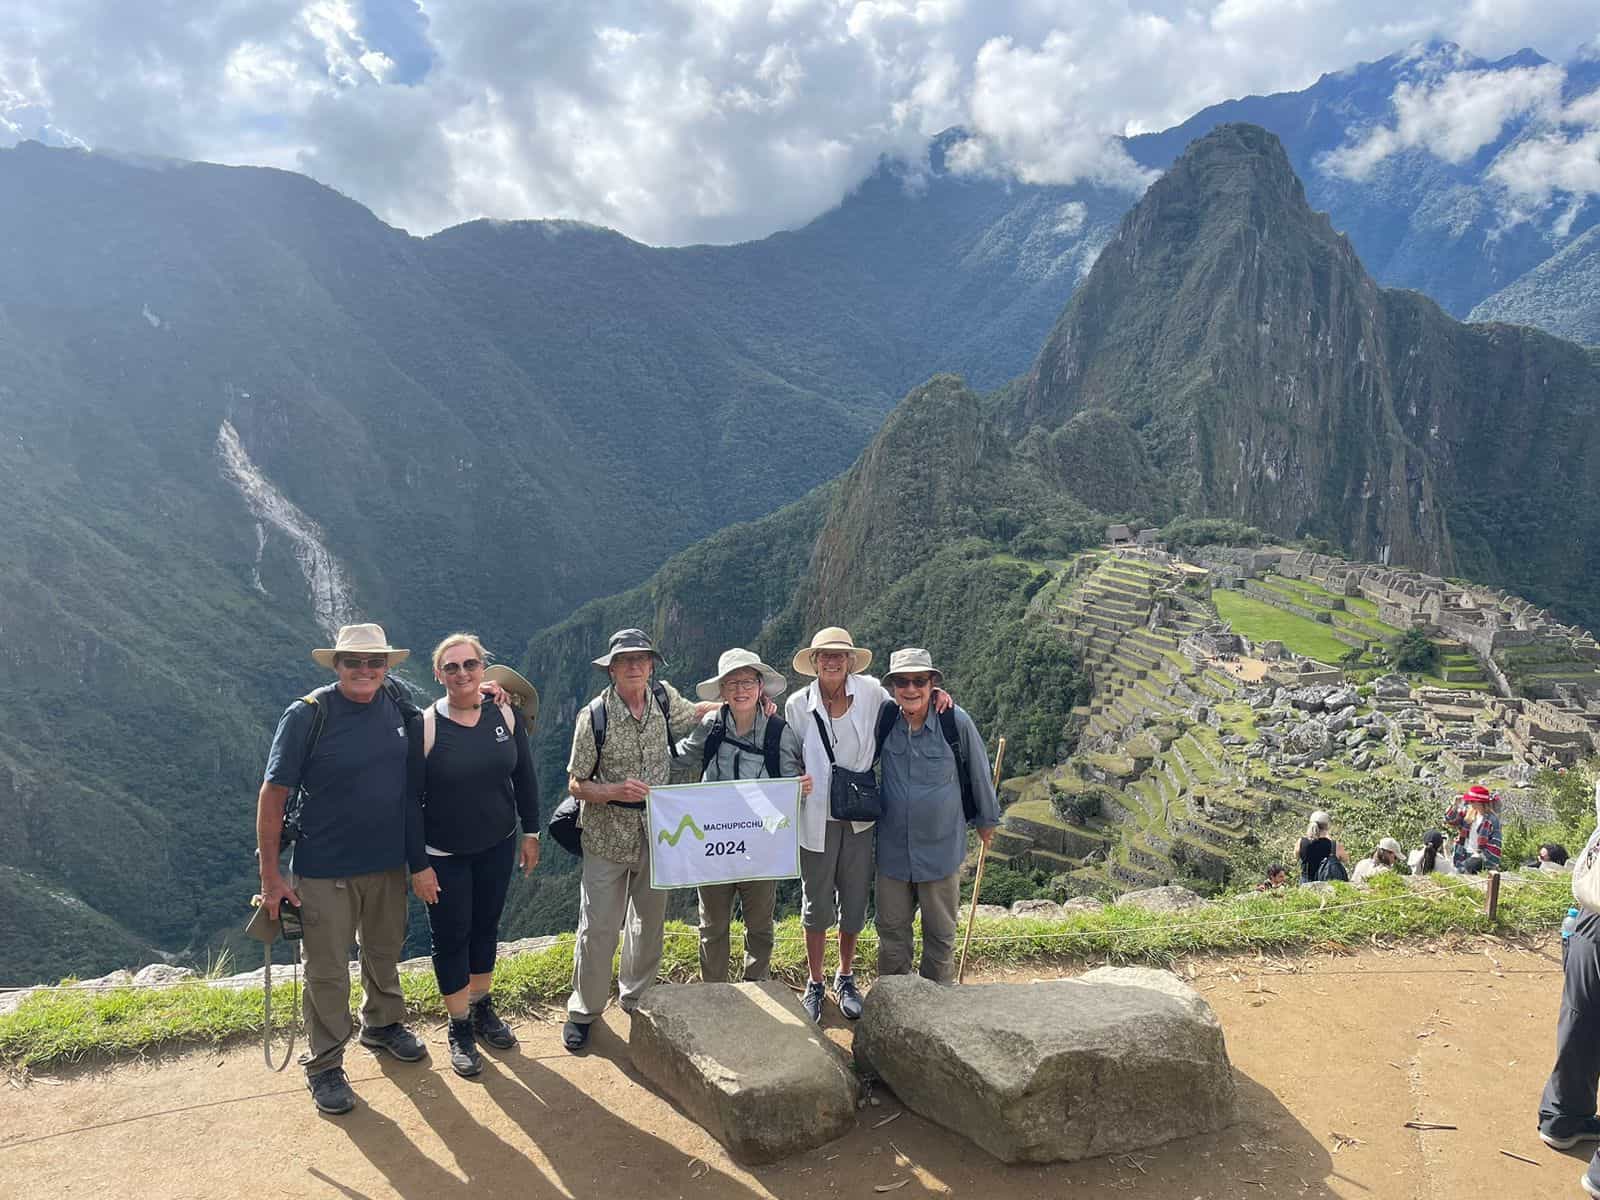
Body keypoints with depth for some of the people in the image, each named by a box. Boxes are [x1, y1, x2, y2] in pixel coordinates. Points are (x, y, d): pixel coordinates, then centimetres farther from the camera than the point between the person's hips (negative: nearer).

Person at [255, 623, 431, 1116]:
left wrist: (420, 861, 7)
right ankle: (324, 1065, 26)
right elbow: (273, 794, -13)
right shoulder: (308, 715, -16)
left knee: (385, 954, 22)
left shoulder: (400, 712, -3)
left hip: (389, 864, 5)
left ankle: (382, 1025, 46)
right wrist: (270, 875, -12)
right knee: (327, 971, 7)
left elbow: (414, 788, 9)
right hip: (324, 870, -4)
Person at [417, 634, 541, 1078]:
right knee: (451, 937, 6)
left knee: (486, 927, 17)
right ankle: (460, 1029, 23)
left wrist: (530, 832, 7)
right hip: (445, 854, -3)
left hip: (497, 847, 4)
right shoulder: (426, 725, -16)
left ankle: (482, 1008, 37)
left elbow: (524, 777, 5)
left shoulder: (505, 715, -5)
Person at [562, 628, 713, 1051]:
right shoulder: (594, 715, -15)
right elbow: (577, 785, -10)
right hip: (608, 838, -4)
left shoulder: (664, 698, -5)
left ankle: (636, 997, 38)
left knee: (650, 921, 17)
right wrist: (616, 790, -28)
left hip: (656, 835, 4)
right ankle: (583, 1010, 24)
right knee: (598, 929, 3)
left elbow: (693, 713, 18)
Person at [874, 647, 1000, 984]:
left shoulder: (955, 720, -16)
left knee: (941, 933, 15)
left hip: (941, 848, -2)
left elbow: (979, 772, 0)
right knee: (892, 931, 14)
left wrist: (986, 819, 12)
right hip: (892, 850, 2)